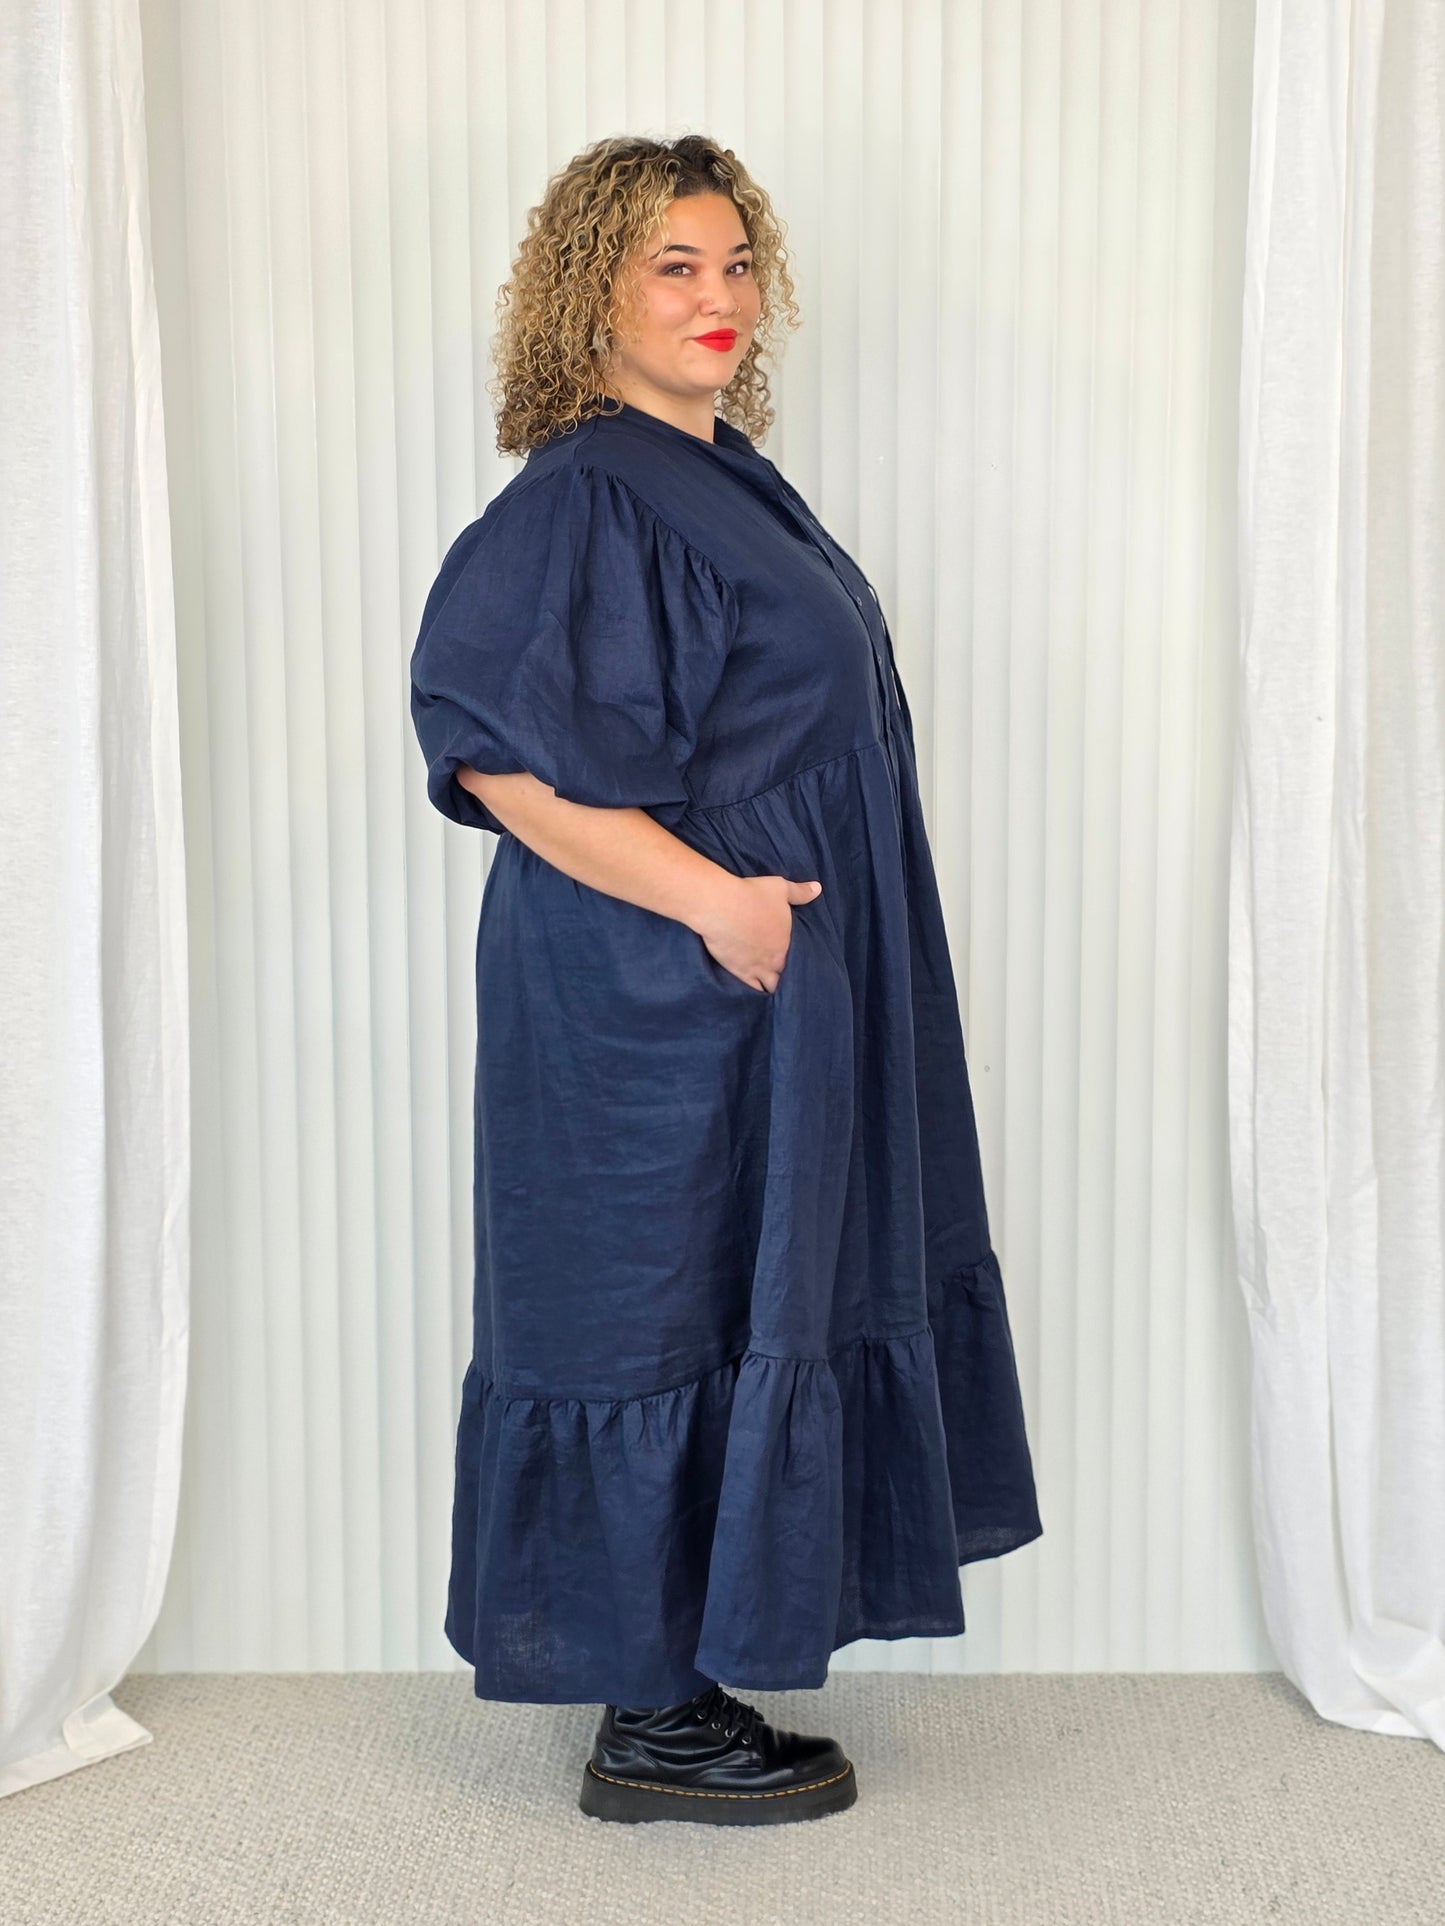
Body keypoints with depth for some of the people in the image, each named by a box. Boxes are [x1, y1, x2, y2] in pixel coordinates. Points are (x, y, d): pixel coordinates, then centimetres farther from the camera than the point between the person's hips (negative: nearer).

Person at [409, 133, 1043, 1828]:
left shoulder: (716, 476, 14)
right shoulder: (584, 496, -15)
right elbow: (492, 745, -24)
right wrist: (710, 896, -24)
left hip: (751, 997, 10)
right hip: (660, 999, -10)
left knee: (732, 1320, 14)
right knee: (671, 1319, -1)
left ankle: (678, 1684, 27)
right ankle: (653, 1723, 14)